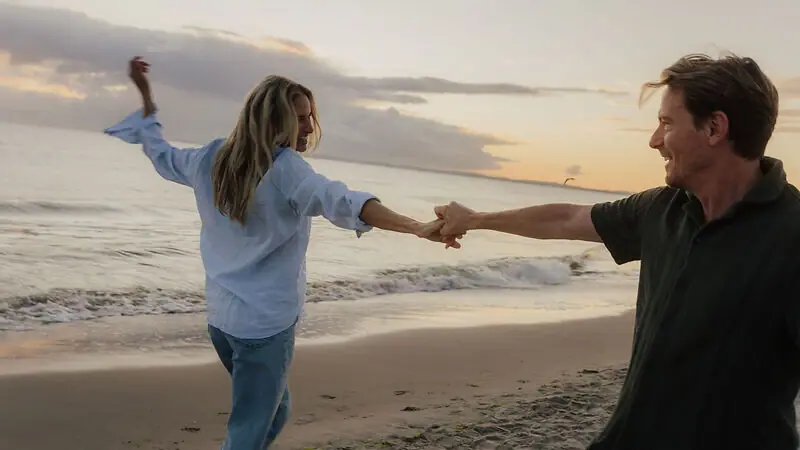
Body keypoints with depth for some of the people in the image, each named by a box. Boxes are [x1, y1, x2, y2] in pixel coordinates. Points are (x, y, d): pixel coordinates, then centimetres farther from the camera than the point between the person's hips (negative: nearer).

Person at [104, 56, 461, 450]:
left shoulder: (211, 159, 4)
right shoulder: (284, 168, -18)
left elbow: (161, 156, 23)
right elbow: (342, 203, -35)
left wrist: (145, 95, 32)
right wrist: (418, 228, -46)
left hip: (221, 317, 8)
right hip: (265, 322, -8)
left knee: (274, 410, 26)